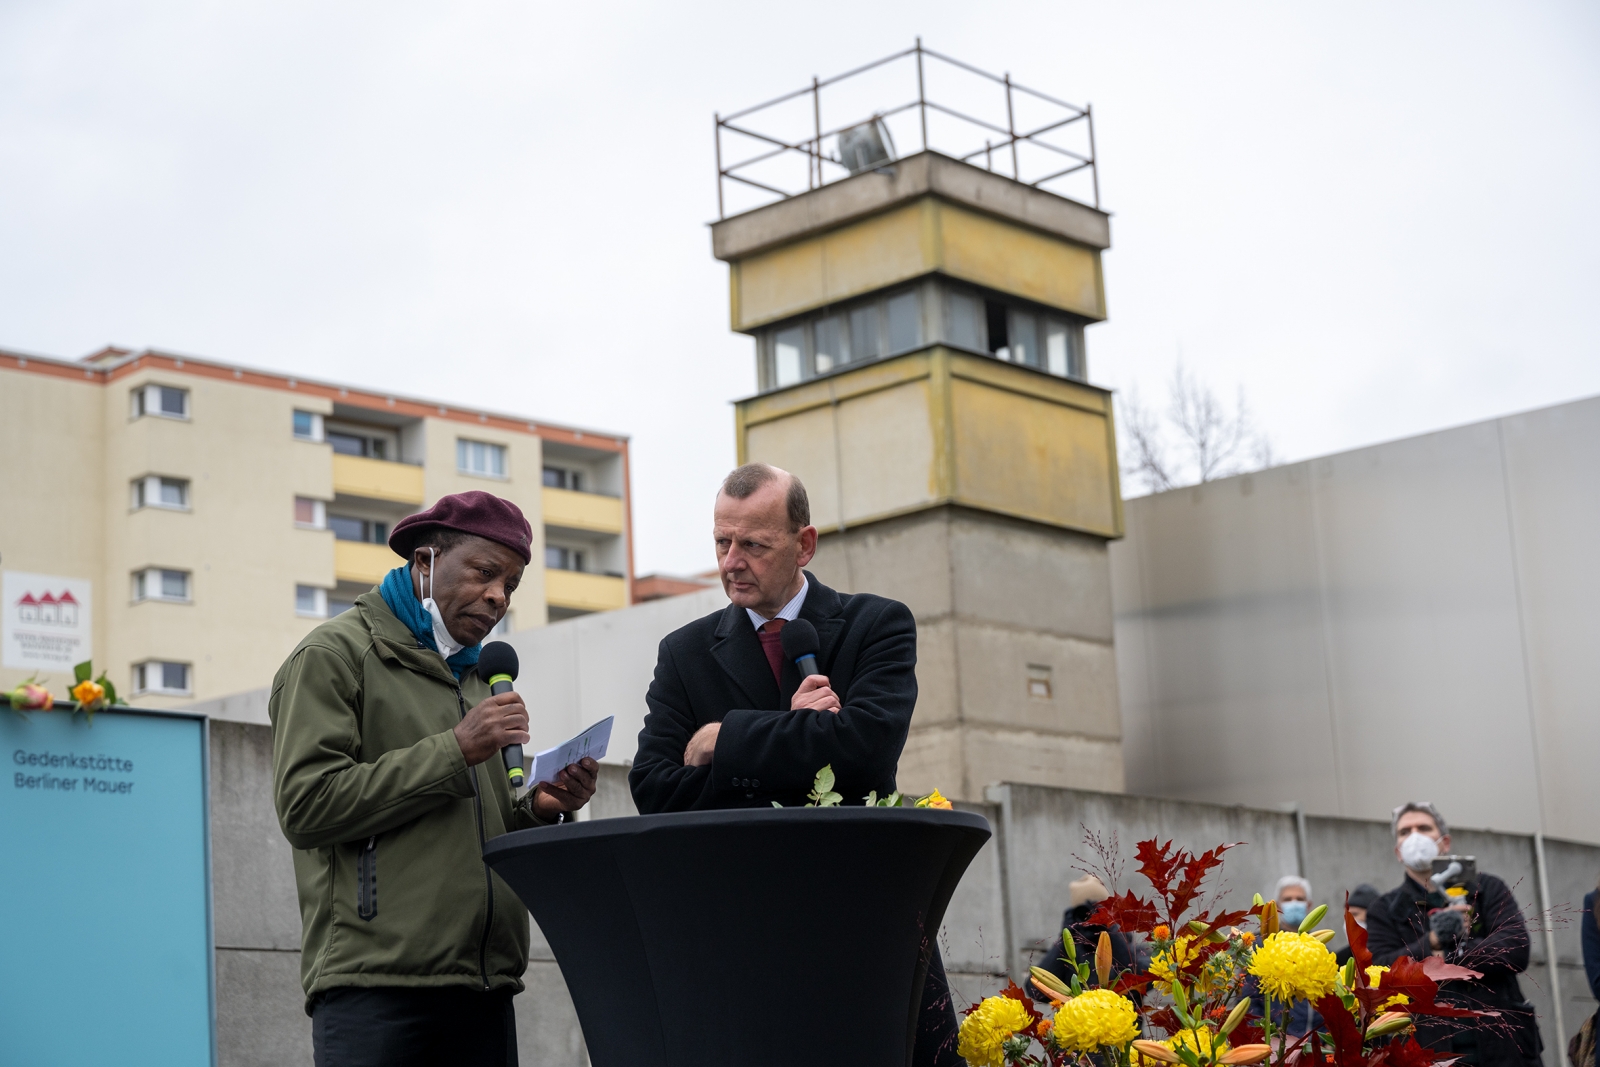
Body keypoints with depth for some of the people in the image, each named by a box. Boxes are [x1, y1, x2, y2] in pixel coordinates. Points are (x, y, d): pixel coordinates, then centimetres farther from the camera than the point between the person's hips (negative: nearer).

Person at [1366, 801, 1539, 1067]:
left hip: (1501, 1044, 0)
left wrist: (1448, 956, -13)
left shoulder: (1487, 889, 10)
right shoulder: (1384, 911, 10)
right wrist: (1432, 942, -18)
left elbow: (1516, 948, -5)